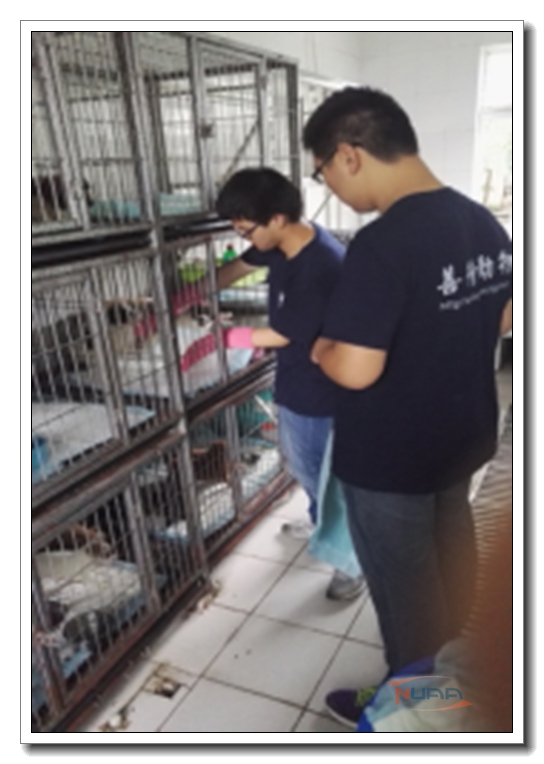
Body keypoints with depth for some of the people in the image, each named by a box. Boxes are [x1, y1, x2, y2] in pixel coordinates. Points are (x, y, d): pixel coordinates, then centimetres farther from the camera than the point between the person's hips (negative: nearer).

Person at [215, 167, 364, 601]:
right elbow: (238, 268, 12)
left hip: (319, 392, -9)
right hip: (294, 383, 9)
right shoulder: (283, 243, -5)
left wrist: (219, 337, -11)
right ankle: (321, 521, 54)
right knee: (299, 462, 27)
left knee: (324, 474, 7)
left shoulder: (321, 268, -32)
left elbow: (280, 335, -23)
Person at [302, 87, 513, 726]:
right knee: (449, 551, 30)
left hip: (389, 455, -8)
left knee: (404, 583, 14)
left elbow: (356, 370, -32)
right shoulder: (485, 223, -2)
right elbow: (505, 318, 10)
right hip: (464, 434, 9)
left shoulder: (382, 244, -28)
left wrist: (322, 349, -11)